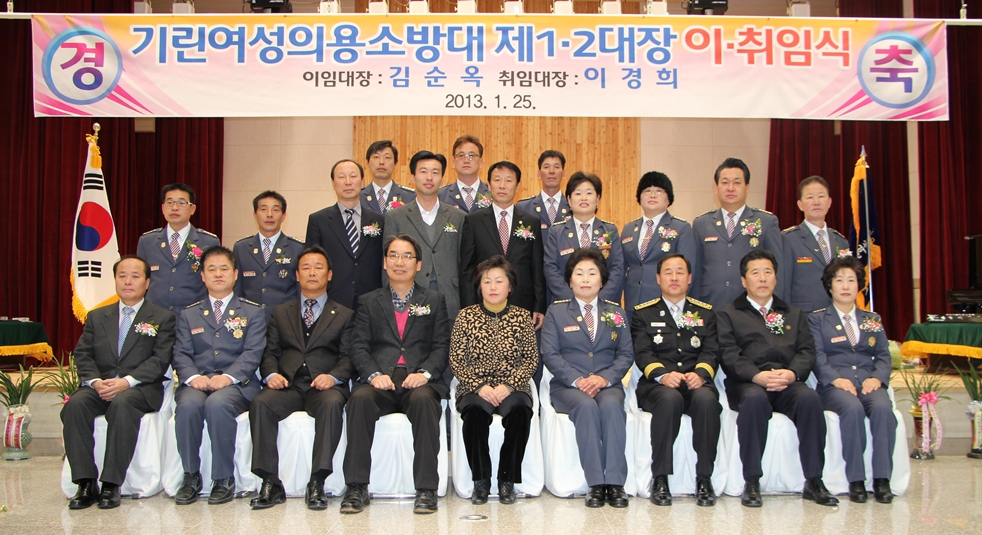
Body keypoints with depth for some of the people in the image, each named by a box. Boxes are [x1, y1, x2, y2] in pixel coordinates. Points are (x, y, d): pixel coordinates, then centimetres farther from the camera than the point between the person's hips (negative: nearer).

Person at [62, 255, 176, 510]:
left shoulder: (162, 318, 9)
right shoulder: (97, 317, 21)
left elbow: (160, 360, -3)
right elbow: (83, 355, 11)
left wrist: (127, 381, -18)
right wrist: (95, 381, -11)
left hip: (140, 388, -3)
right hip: (100, 387, 4)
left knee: (122, 403, -36)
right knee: (75, 404, -28)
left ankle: (111, 484, -29)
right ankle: (86, 483, -25)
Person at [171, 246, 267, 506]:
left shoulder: (253, 312, 13)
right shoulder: (189, 315, 21)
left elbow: (252, 353, 0)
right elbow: (181, 355, 8)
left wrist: (228, 377, -19)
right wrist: (193, 377, -14)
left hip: (236, 385, -2)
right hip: (197, 383, 2)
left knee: (218, 404, -35)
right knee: (188, 405, -32)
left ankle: (224, 479, -21)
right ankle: (191, 476, -16)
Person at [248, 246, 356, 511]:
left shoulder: (344, 315, 18)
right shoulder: (280, 313, 24)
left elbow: (348, 357, 6)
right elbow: (270, 353, 15)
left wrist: (333, 377, -15)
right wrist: (271, 374, -8)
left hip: (324, 387, -2)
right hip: (287, 385, 2)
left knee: (332, 404, -36)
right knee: (260, 403, -30)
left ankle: (317, 483, -32)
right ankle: (270, 483, -24)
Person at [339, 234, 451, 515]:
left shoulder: (434, 300, 17)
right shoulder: (368, 302, 19)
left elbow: (442, 346, 8)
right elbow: (359, 347, 8)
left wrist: (425, 373, -12)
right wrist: (373, 375, -12)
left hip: (419, 381, -1)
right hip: (380, 382, 1)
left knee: (424, 400, -35)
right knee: (360, 399, -32)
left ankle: (426, 489, -29)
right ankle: (356, 487, -25)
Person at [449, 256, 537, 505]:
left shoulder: (522, 317, 7)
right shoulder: (466, 316, 6)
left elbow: (531, 359, 2)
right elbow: (456, 359, 1)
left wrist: (508, 386, -13)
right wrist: (479, 386, -13)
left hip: (512, 388, 0)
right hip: (474, 388, 0)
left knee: (520, 410, -33)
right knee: (474, 411, -34)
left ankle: (507, 480, -16)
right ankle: (480, 481, -15)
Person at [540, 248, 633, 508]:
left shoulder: (616, 313, 16)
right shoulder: (556, 311, 10)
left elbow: (626, 354, 7)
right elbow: (549, 354, 0)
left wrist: (605, 378, -12)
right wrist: (577, 380, -15)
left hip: (607, 385, 1)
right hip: (568, 386, -1)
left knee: (611, 405, -33)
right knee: (586, 406, -34)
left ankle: (615, 482, -30)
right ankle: (595, 484, -31)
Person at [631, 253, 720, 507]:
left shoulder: (705, 312, 19)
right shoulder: (643, 313, 14)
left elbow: (710, 352, 7)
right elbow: (642, 353, 1)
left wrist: (700, 374, -15)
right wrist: (663, 375, -20)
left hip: (695, 382, 2)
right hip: (657, 384, -1)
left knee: (707, 399, -34)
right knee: (670, 399, -36)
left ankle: (704, 478, -21)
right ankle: (660, 478, -25)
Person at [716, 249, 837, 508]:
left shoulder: (794, 314, 26)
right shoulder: (728, 314, 15)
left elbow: (807, 351, 11)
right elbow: (729, 354, 0)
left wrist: (792, 373, -11)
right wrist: (757, 375, -18)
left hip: (788, 384, 3)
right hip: (747, 384, -2)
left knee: (810, 398, -31)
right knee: (754, 399, -37)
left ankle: (814, 481, -22)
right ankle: (751, 483, -29)